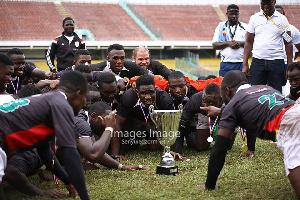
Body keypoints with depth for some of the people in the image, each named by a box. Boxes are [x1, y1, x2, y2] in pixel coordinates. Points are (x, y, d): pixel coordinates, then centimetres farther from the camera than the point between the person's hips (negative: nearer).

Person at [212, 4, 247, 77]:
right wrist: (228, 43, -8)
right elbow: (214, 45, 5)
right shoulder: (220, 27, 13)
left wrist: (240, 43, -12)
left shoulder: (245, 27, 12)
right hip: (226, 64, 0)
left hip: (242, 63, 0)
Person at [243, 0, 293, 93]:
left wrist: (289, 65, -4)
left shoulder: (282, 19, 4)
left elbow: (288, 43, 5)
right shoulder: (254, 18, 8)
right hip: (258, 61, 1)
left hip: (277, 62, -1)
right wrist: (245, 64, 2)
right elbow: (248, 42, 10)